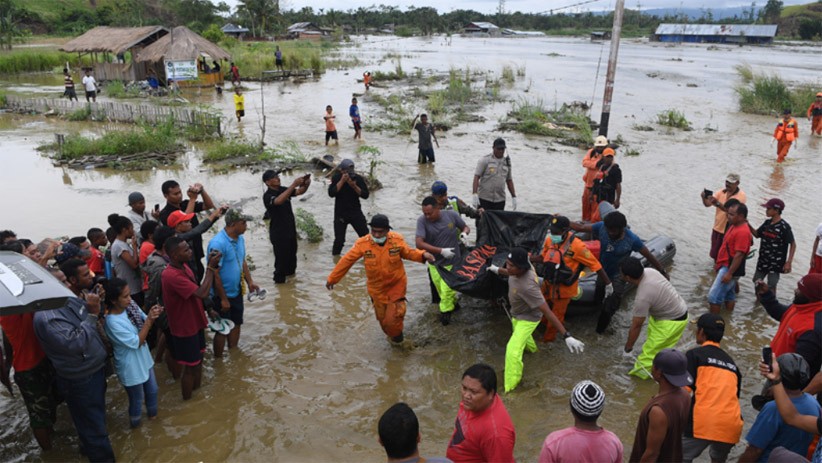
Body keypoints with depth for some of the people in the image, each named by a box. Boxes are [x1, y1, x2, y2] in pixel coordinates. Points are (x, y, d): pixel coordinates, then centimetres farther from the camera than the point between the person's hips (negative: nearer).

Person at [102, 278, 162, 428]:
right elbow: (136, 342, -25)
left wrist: (152, 316, -21)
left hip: (144, 359, 7)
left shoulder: (130, 305, -13)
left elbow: (145, 324, 1)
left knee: (152, 390, 26)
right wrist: (149, 320, -30)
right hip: (131, 367, -7)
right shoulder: (112, 322, -31)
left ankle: (153, 415, 52)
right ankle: (136, 424, 43)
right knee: (137, 400, 17)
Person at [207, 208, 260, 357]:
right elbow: (214, 274, -24)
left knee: (236, 323, 21)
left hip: (237, 292, 8)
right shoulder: (218, 244, -26)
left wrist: (250, 282, 4)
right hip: (223, 295, -8)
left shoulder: (240, 238, 0)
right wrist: (223, 299, -20)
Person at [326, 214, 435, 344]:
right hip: (377, 287, 1)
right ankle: (392, 335, 48)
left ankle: (396, 336, 32)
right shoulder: (363, 244, -21)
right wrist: (332, 278, -4)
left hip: (396, 285, -1)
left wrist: (423, 255, -17)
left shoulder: (397, 240, -17)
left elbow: (408, 253, 3)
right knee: (382, 317, 15)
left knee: (394, 315, -2)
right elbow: (347, 261, -11)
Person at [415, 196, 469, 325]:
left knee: (446, 291, -5)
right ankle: (454, 303, 45)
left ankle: (445, 312, 20)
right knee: (442, 292, 16)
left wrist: (464, 233, -18)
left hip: (452, 263, -2)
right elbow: (419, 244, -24)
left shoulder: (451, 215, -13)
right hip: (434, 264, 2)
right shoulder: (422, 220, -17)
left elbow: (466, 227, 6)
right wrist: (441, 251, -25)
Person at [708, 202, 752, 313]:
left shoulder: (743, 232, -22)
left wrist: (729, 273, -25)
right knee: (728, 294, 16)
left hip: (730, 268, -10)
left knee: (714, 296, -10)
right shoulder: (734, 226, 10)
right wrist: (719, 263, 22)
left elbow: (739, 255, -25)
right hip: (725, 266, 10)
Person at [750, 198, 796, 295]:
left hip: (776, 262, -7)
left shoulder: (784, 226, -17)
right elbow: (757, 234, 14)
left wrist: (789, 262, -17)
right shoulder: (767, 222, 2)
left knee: (771, 285, 0)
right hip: (763, 260, 7)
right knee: (757, 281, 17)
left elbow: (793, 244, -13)